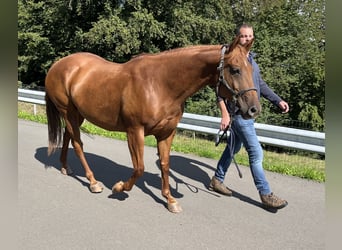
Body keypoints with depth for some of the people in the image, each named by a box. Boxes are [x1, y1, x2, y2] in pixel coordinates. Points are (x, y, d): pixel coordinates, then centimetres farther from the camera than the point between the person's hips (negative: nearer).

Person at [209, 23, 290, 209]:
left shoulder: (251, 59, 16)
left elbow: (261, 84, 23)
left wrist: (278, 100, 15)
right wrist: (225, 114, -24)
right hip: (239, 113, -9)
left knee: (233, 148, 18)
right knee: (256, 153, -6)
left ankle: (217, 180, 32)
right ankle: (265, 194, 5)